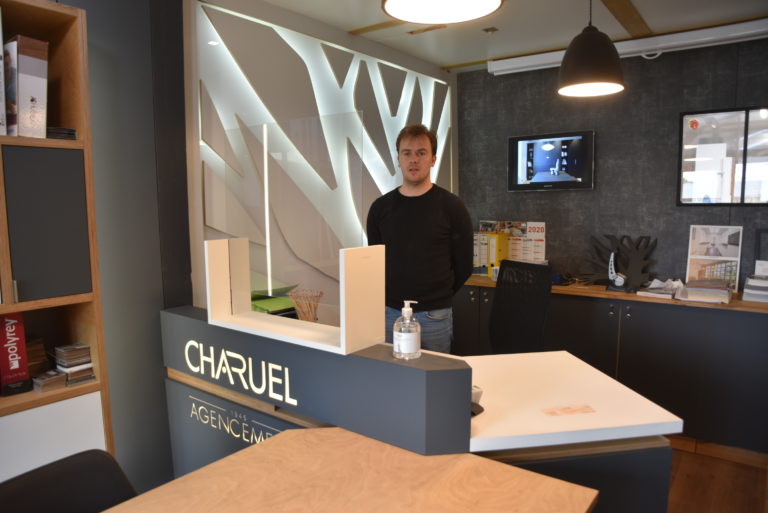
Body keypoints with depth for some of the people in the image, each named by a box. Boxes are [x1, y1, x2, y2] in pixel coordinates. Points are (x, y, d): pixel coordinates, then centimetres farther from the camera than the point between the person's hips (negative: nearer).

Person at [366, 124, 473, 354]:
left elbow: (463, 265, 0)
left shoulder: (451, 206, -5)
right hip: (389, 312, 3)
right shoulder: (380, 207, 3)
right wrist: (393, 297, 6)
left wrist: (438, 296, 6)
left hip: (434, 315, -2)